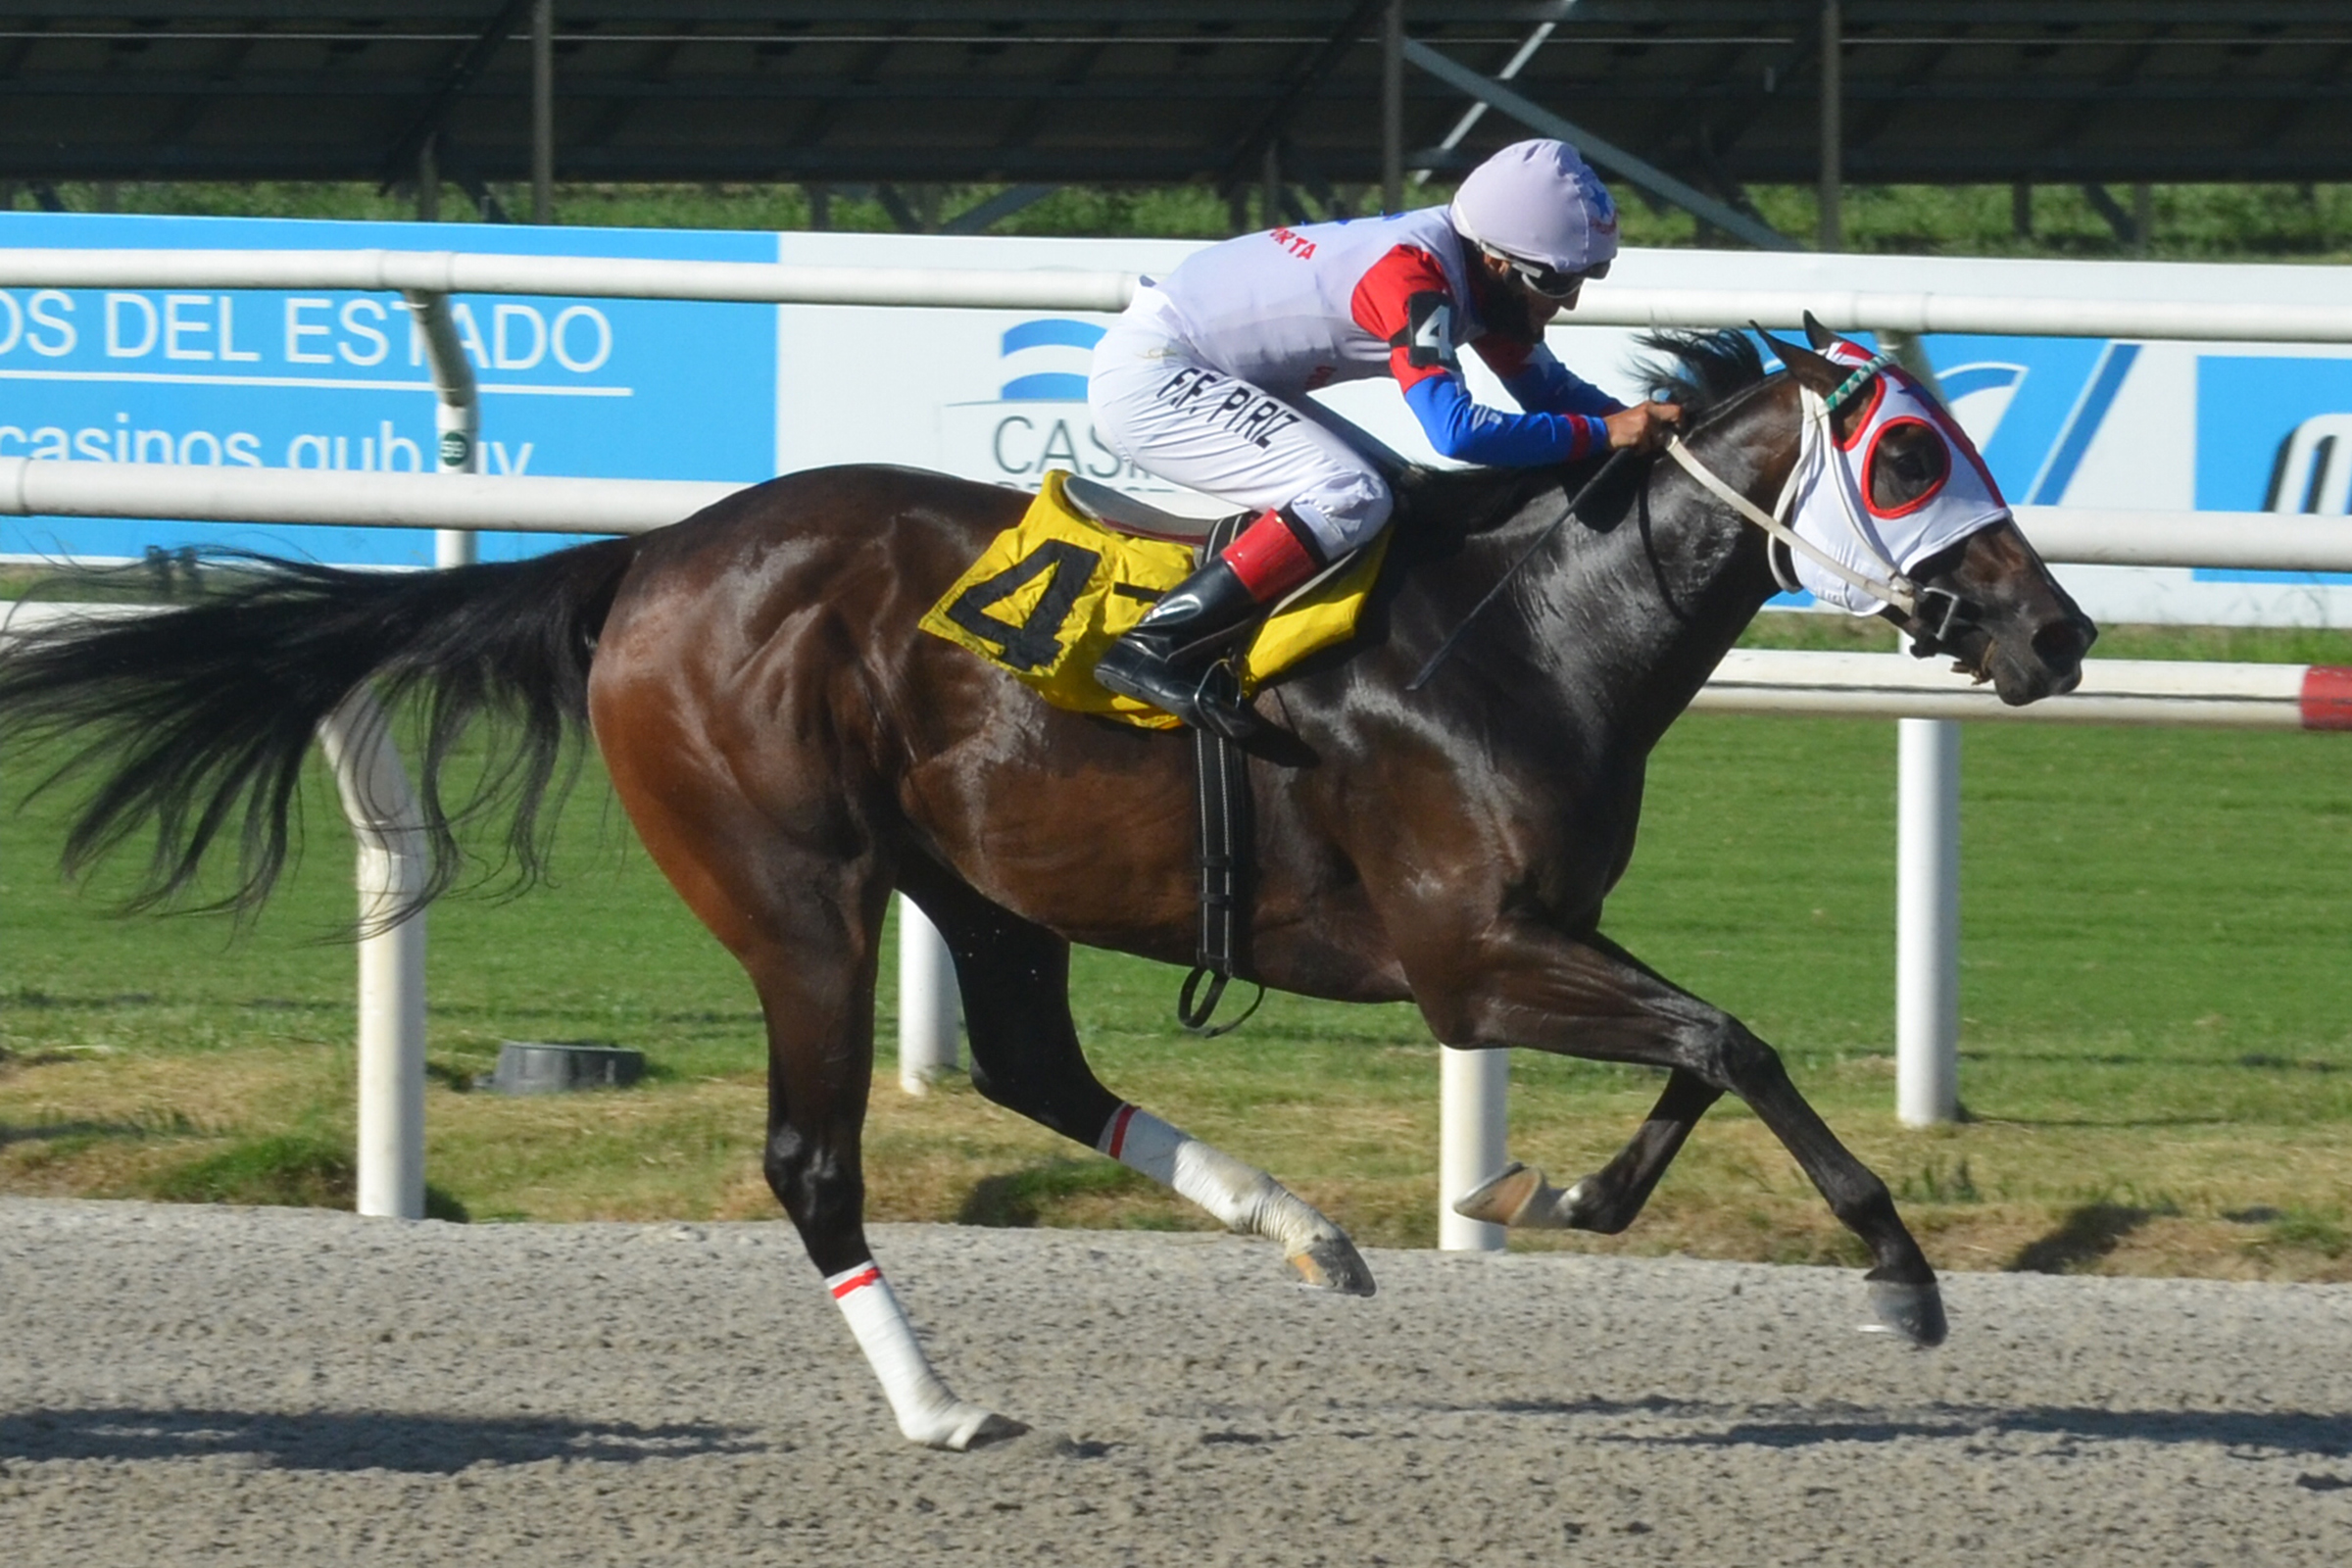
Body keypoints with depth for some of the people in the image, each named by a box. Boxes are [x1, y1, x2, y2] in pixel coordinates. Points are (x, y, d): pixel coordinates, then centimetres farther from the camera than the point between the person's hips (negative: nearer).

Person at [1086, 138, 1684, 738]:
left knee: (1386, 489, 12)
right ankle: (1151, 649, -23)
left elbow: (1548, 389, 13)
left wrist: (1647, 421, -4)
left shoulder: (1477, 274, 3)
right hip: (1145, 379, -10)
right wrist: (1603, 433, -28)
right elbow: (1454, 430, -34)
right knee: (1351, 498, -23)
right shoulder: (1416, 276, -25)